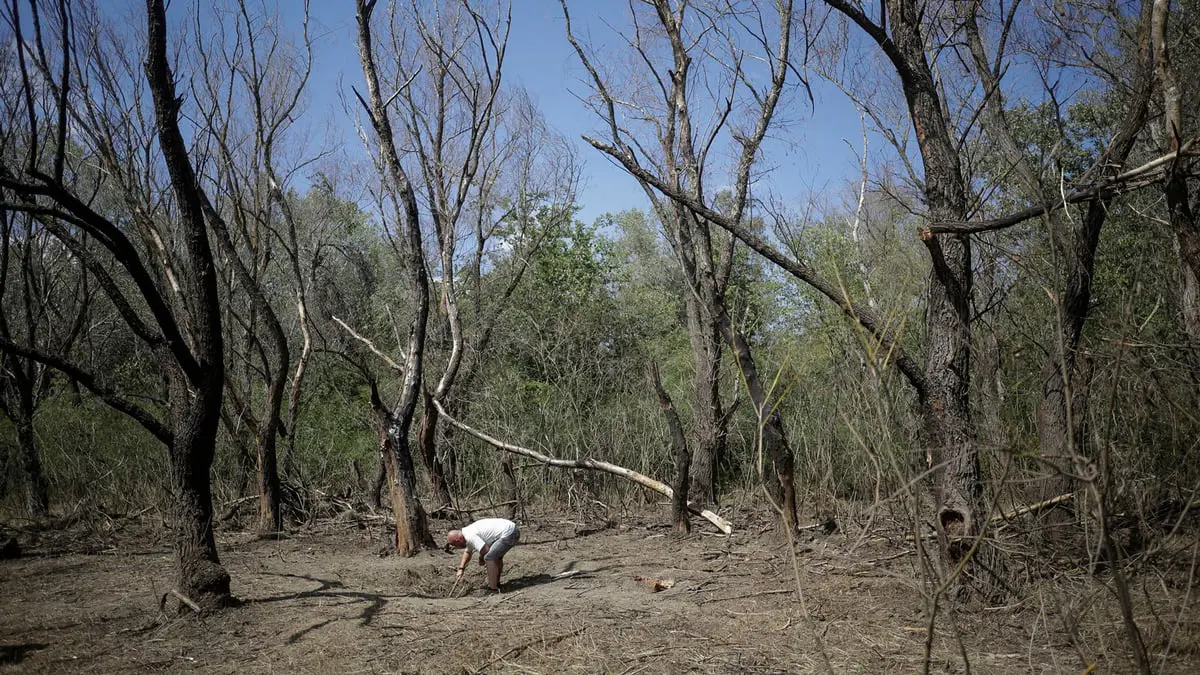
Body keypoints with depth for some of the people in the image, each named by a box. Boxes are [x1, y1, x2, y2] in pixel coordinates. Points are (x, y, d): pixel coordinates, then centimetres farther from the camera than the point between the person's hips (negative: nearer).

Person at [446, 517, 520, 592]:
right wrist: (461, 569, 32)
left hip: (509, 533, -11)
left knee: (489, 557, -12)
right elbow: (467, 552, 34)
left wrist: (481, 559, 3)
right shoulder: (468, 533, 17)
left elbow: (485, 550, -18)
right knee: (496, 554, 29)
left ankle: (493, 589, -7)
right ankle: (496, 583, 39)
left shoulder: (470, 535, -15)